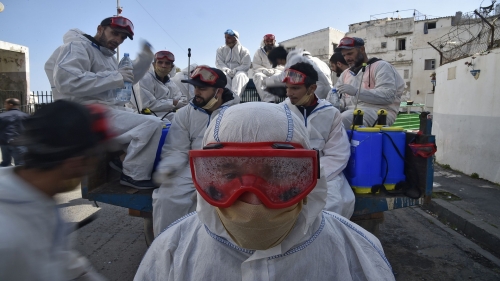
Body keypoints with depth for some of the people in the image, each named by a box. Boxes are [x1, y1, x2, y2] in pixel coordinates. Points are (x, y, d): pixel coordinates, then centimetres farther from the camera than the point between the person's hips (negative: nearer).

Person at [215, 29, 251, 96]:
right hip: (226, 72, 1)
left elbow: (246, 65, -4)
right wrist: (227, 70, -18)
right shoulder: (221, 50, 14)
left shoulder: (244, 51, 6)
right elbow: (219, 63, 3)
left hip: (239, 72, -1)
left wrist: (234, 70, -21)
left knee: (240, 75, -36)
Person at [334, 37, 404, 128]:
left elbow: (387, 95, -12)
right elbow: (341, 100, 19)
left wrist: (356, 92, -20)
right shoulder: (345, 74, 23)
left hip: (378, 112, -6)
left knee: (341, 120, -34)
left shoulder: (381, 66, 3)